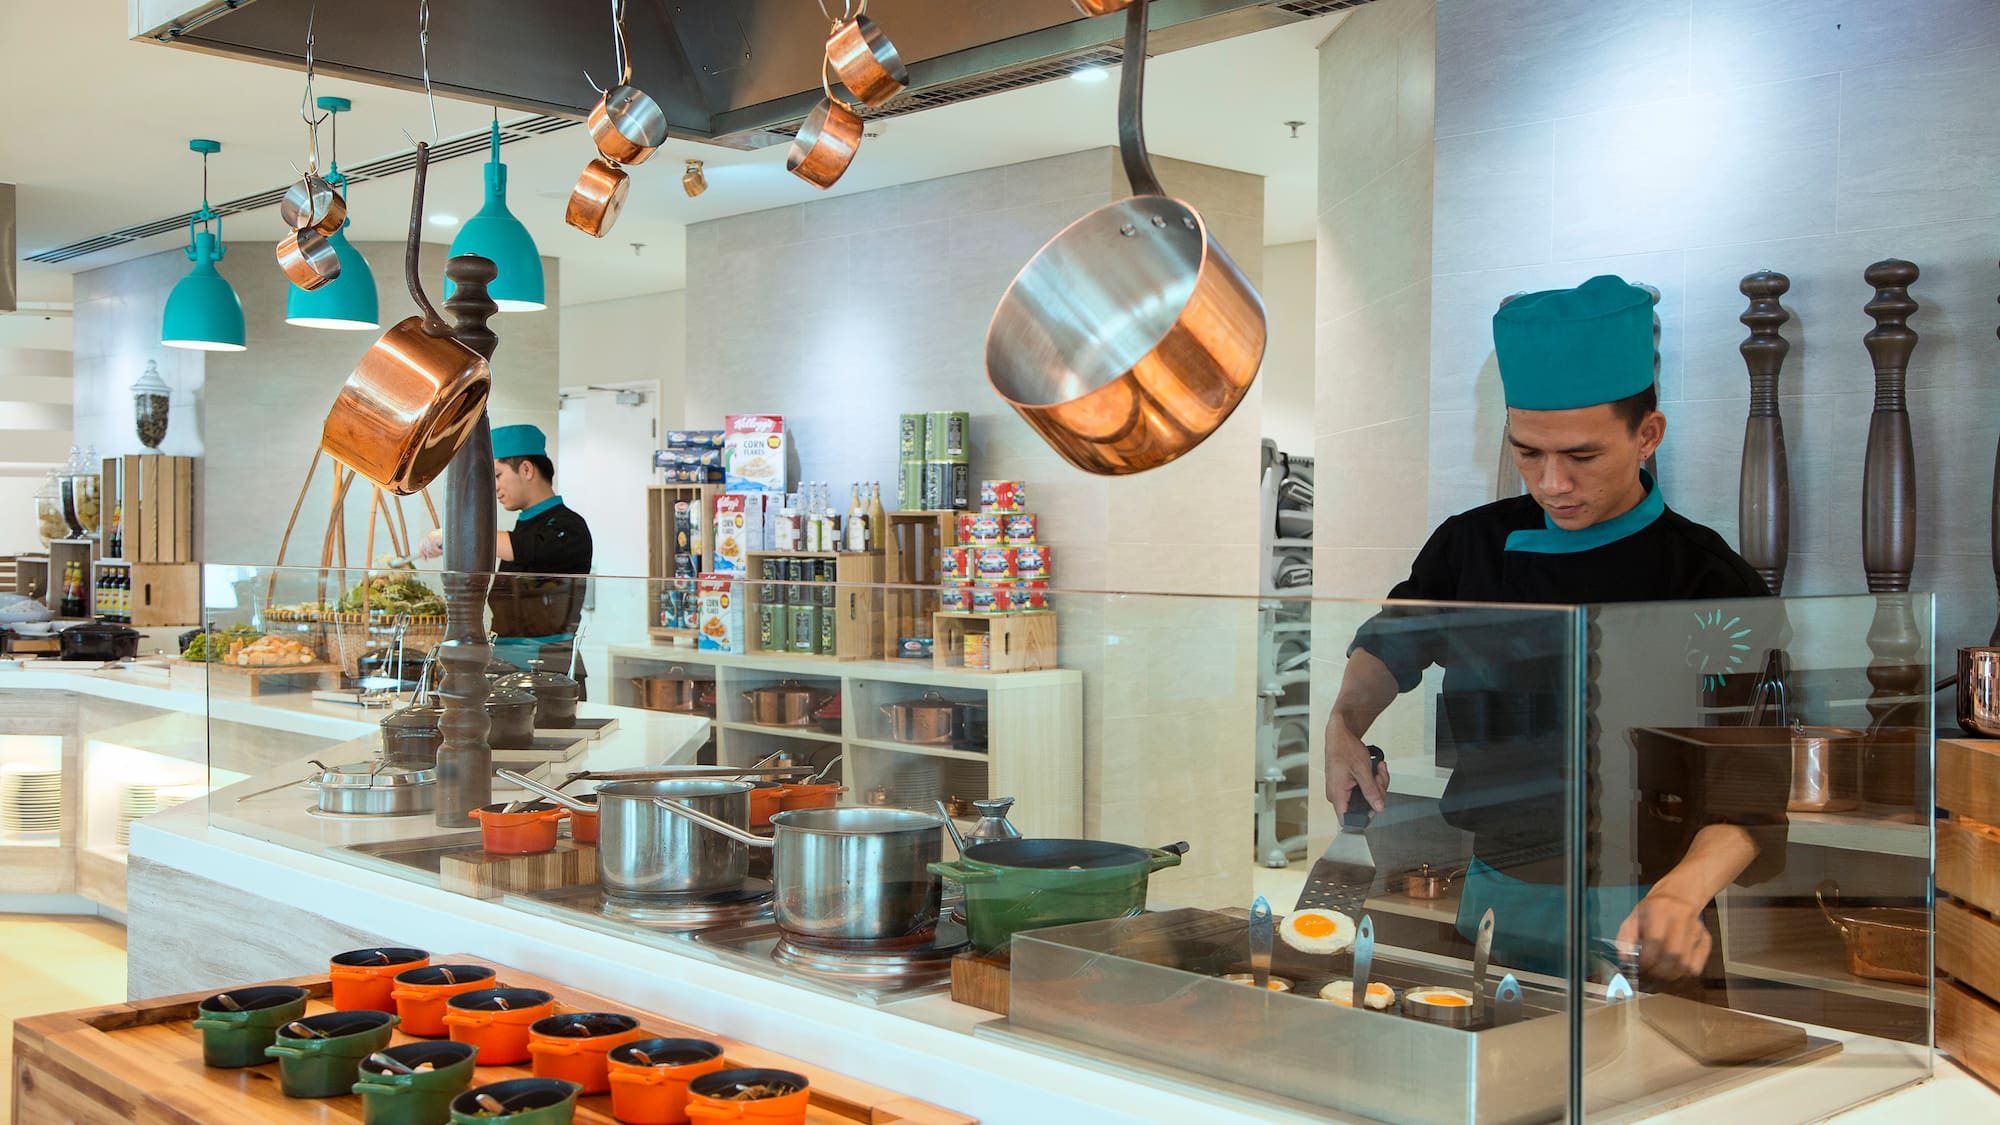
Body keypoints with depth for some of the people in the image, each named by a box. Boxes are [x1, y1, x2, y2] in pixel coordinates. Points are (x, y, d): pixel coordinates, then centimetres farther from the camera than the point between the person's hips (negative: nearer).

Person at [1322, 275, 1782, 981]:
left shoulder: (1712, 584, -10)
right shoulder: (1471, 545, 2)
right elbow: (1391, 642, 20)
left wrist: (1681, 895, -32)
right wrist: (1345, 725, 1)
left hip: (1629, 912, -3)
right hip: (1491, 891, 3)